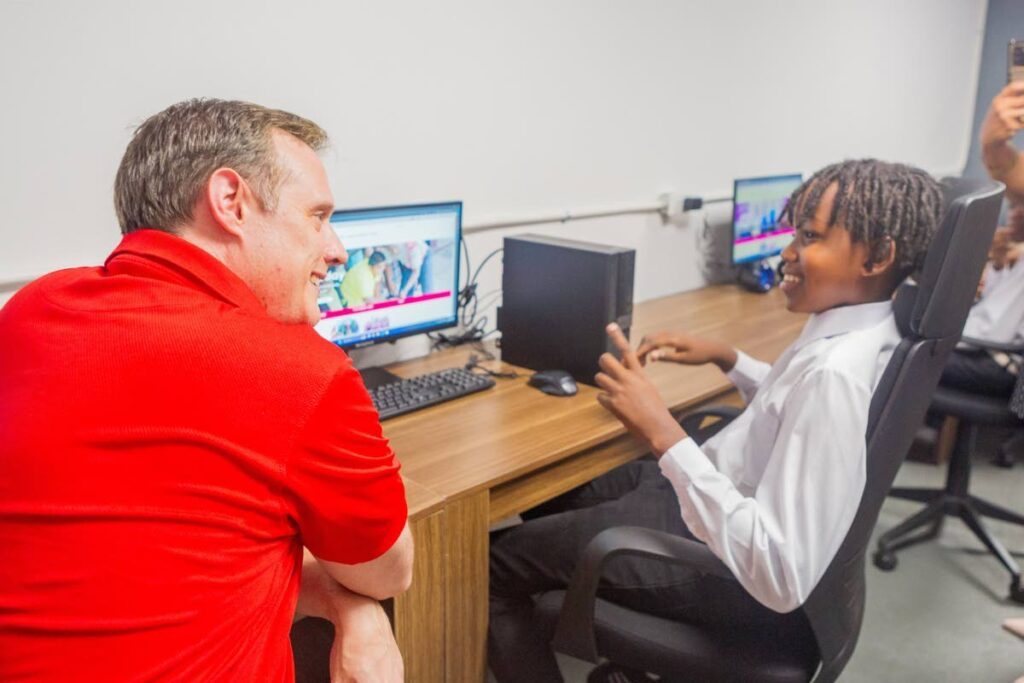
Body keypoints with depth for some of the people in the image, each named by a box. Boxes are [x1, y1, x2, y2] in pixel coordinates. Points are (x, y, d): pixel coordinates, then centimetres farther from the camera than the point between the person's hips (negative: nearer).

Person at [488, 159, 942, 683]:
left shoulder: (835, 372, -33)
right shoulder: (858, 326, -3)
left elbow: (783, 579, -36)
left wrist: (662, 432, -37)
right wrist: (725, 357, 9)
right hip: (728, 493, 10)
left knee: (495, 566, -1)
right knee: (549, 491, 26)